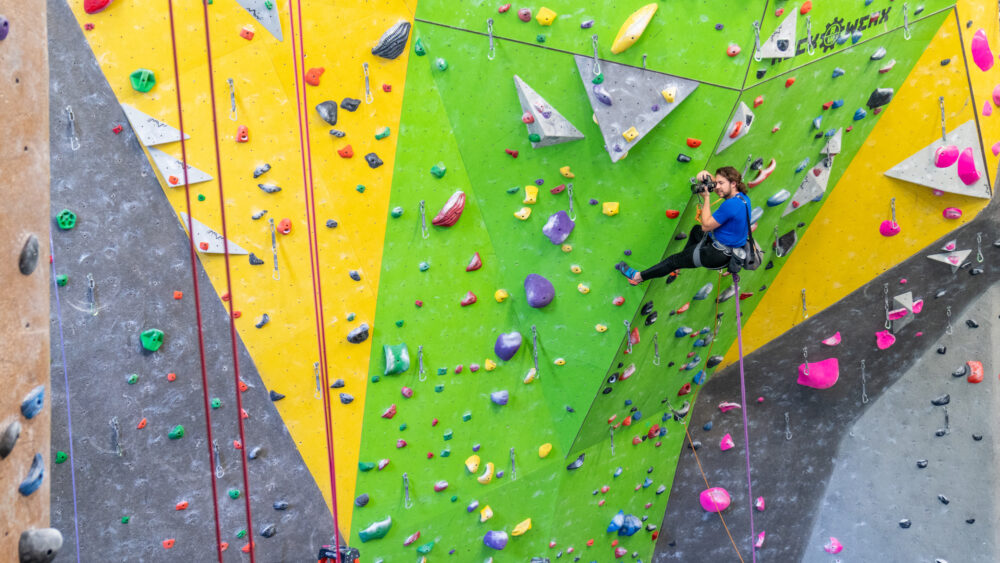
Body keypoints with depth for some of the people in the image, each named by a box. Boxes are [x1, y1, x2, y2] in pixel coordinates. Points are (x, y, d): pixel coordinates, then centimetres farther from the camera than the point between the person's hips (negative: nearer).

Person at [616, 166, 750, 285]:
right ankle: (684, 261, 48)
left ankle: (637, 277, 18)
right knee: (695, 230, 34)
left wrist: (706, 198, -15)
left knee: (674, 260, 4)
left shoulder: (731, 205, -31)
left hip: (719, 254, -9)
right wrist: (707, 176, -4)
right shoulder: (742, 196, -1)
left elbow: (706, 226, -23)